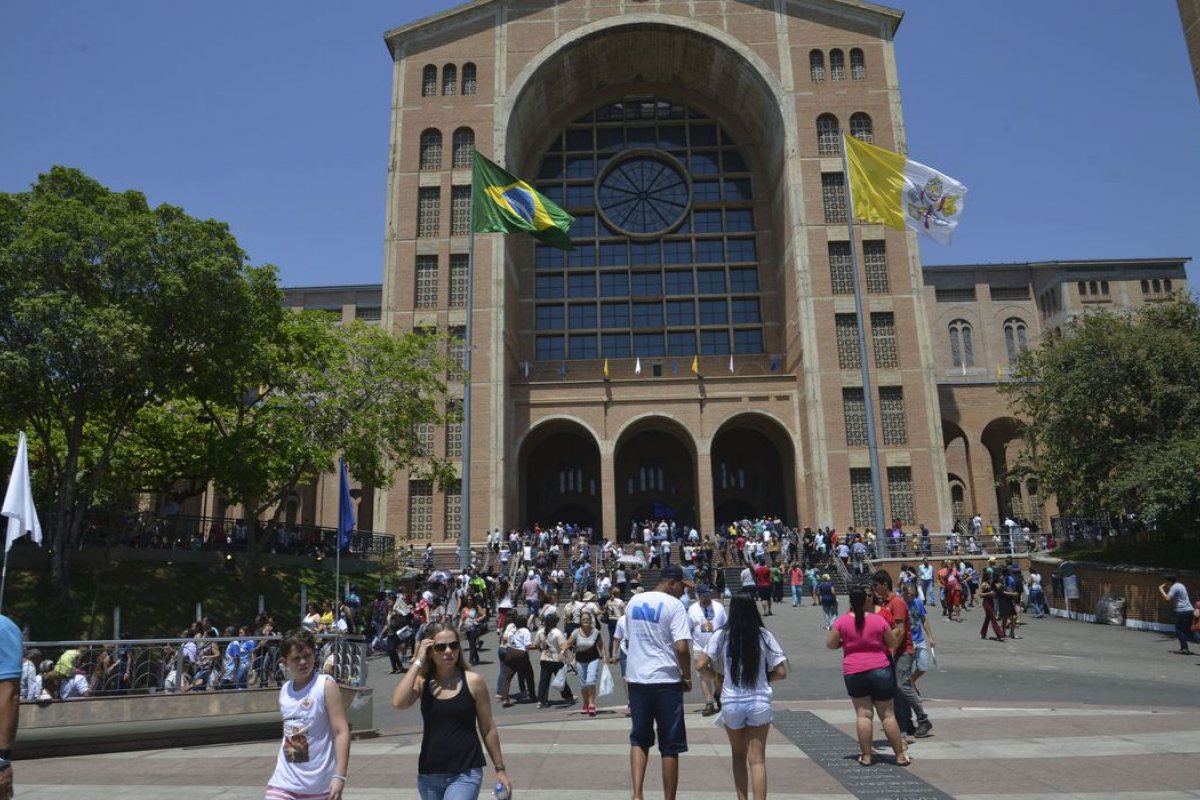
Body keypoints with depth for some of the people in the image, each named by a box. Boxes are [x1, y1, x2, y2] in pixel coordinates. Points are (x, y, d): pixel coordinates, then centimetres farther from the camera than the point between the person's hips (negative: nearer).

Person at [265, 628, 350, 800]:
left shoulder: (326, 685, -12)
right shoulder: (285, 690, 5)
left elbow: (342, 732, -16)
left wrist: (339, 776, -23)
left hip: (321, 784, -4)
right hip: (285, 782, 4)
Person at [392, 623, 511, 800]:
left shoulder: (473, 681, -6)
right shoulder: (422, 681, 0)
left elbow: (488, 729, 1)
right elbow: (398, 703, -21)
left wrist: (500, 769, 5)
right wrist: (418, 661, -16)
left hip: (466, 774, -3)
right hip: (429, 775, 4)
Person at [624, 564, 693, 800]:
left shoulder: (633, 601, 8)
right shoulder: (674, 604, -11)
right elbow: (682, 648, -18)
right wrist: (687, 677, -4)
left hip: (636, 679, 5)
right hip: (666, 681, -5)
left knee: (639, 739, 16)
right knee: (670, 746, 7)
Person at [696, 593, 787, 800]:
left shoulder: (721, 636, -6)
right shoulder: (764, 636, -5)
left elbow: (700, 665, -13)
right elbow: (781, 672, -5)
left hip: (731, 704, 1)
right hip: (759, 703, 0)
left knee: (739, 755, 20)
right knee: (757, 760, 6)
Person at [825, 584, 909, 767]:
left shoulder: (841, 621, -4)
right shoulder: (879, 620, -4)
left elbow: (830, 644, 1)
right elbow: (894, 643, 6)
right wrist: (897, 632, 26)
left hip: (853, 672, 0)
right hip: (880, 670, 0)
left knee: (863, 713, 8)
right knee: (887, 714, 9)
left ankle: (866, 755, 8)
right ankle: (900, 756, 16)